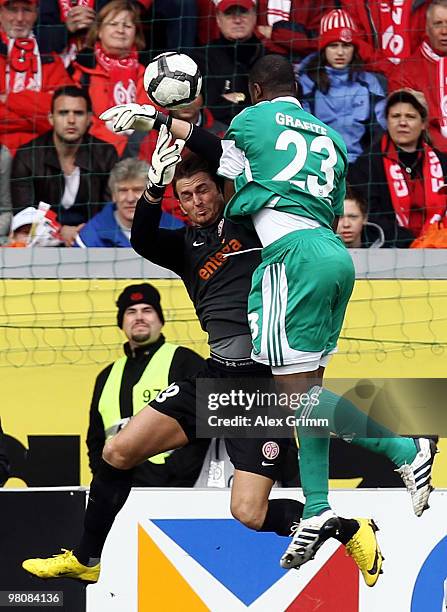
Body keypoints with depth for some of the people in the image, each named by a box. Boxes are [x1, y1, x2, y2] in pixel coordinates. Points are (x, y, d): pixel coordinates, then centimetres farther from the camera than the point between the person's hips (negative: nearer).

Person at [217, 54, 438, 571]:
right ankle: (316, 511, 2)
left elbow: (228, 202, 21)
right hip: (336, 253, 7)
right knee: (307, 389, 10)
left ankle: (406, 449, -21)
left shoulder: (247, 121, 11)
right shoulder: (330, 136, 25)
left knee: (297, 391, -11)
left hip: (292, 251, -7)